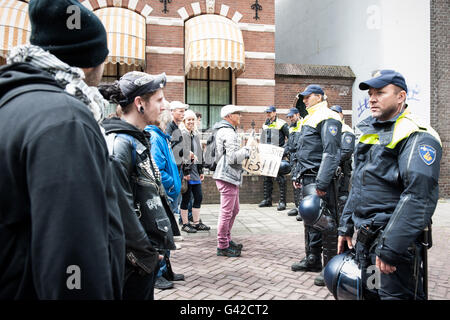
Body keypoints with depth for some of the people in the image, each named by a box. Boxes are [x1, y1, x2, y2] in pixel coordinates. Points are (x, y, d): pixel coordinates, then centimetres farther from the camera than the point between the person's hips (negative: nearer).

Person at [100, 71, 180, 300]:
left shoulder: (140, 140, 11)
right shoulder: (119, 143, -19)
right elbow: (122, 207, -23)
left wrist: (154, 246, 15)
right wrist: (145, 252, -16)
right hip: (134, 260, -9)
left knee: (146, 292, 19)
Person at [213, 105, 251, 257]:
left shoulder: (223, 131, 19)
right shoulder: (229, 133, -16)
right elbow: (233, 157, -22)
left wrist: (243, 151, 15)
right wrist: (247, 150, -7)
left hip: (230, 177, 11)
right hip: (227, 177, -11)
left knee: (234, 210, 19)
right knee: (226, 212, -4)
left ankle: (227, 239, 30)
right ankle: (222, 246, 5)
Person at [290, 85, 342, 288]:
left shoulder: (327, 119, -11)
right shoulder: (309, 119, 20)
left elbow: (331, 154, -20)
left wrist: (322, 183, -24)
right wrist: (297, 175, 22)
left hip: (319, 179, -10)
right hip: (307, 179, 10)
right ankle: (312, 260, 27)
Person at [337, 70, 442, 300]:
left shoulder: (416, 136, -14)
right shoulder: (369, 131, 14)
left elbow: (419, 197, -24)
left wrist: (391, 248, -26)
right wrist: (346, 227, 17)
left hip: (394, 239, -8)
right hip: (364, 237, 8)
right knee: (365, 294, 18)